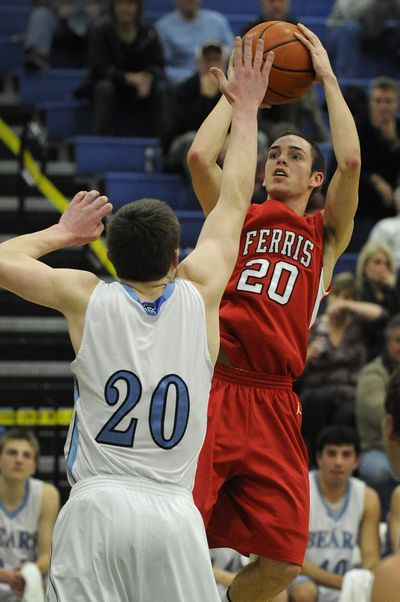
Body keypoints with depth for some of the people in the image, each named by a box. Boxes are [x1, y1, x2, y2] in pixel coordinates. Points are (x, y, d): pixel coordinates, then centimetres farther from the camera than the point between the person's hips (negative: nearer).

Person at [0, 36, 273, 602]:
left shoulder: (88, 298, 2)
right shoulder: (200, 295, 5)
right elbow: (233, 202, 18)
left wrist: (64, 232, 28)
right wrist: (245, 110, 28)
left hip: (97, 508, -1)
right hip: (174, 514, 1)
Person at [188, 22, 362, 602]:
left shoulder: (326, 234, 17)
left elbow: (350, 162, 0)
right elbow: (200, 156, -1)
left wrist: (327, 78, 7)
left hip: (273, 405, 2)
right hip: (212, 387, -2)